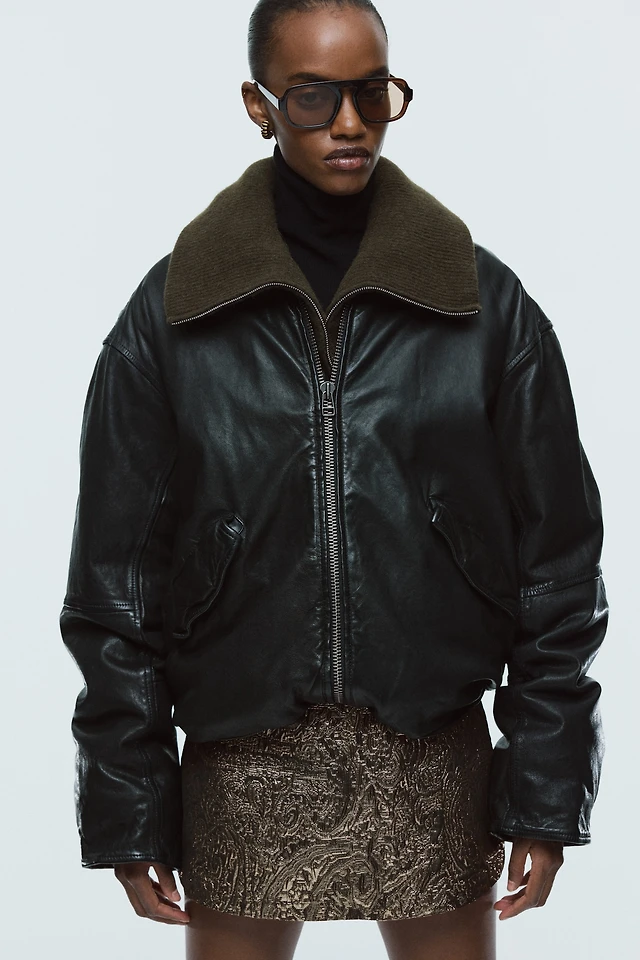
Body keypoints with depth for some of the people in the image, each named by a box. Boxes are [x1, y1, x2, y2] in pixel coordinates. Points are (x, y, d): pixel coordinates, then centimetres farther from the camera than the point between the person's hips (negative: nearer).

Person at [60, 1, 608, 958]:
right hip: (242, 764, 0)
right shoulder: (169, 317, -1)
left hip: (435, 762, 1)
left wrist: (546, 790, -1)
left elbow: (554, 557, 2)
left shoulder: (486, 305, -1)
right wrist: (127, 809, 0)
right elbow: (117, 578, 2)